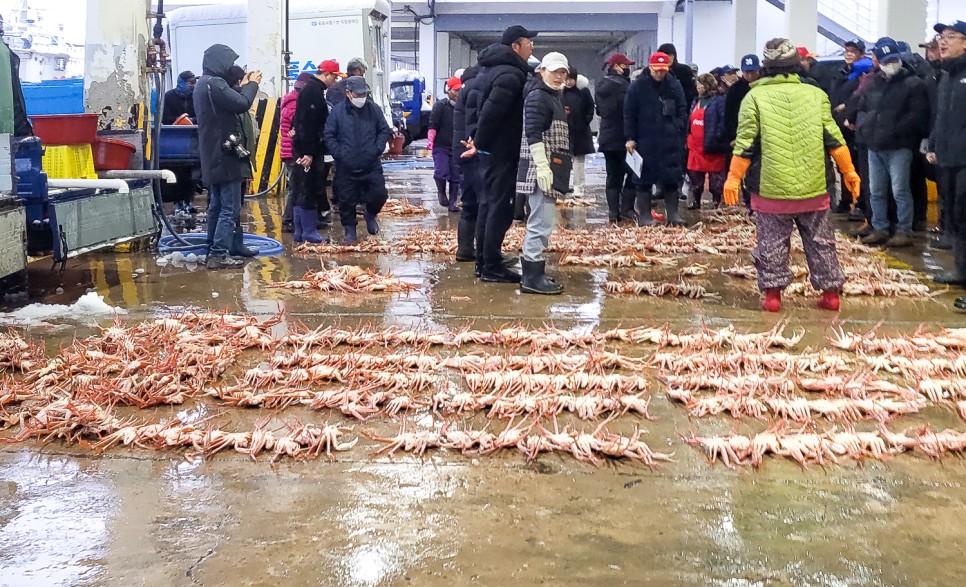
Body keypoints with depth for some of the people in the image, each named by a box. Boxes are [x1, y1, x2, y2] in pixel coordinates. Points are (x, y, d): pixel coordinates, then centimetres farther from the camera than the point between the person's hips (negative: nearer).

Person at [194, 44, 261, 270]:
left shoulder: (204, 84, 16)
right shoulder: (215, 84, -17)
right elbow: (242, 104, -20)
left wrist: (243, 86, 12)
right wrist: (252, 84, -5)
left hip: (213, 156, 11)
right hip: (225, 155, -11)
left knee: (217, 205, 16)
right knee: (230, 208, -8)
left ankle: (213, 251, 22)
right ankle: (219, 255, -9)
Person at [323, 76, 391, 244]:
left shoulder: (373, 109, 4)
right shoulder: (337, 112, -2)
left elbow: (384, 131, 8)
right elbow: (329, 136, -1)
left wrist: (377, 149, -5)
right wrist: (339, 154, -11)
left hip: (372, 166, 1)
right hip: (346, 168, -1)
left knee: (379, 194, -3)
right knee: (347, 200, 4)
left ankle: (370, 214, 28)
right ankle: (349, 231, 19)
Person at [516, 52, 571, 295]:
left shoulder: (553, 97, 20)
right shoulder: (537, 96, -11)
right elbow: (533, 134, -19)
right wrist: (542, 166, -26)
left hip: (550, 170, 11)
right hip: (540, 171, -11)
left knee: (541, 222, 15)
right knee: (542, 223, -11)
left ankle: (533, 271, 22)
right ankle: (532, 277, -8)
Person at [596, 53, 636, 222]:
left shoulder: (601, 85, 10)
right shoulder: (623, 85, -14)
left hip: (607, 137, 8)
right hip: (623, 137, -7)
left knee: (613, 175, 10)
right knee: (632, 172, 1)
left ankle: (613, 211, 8)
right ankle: (626, 209, -3)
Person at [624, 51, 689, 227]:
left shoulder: (674, 85, 6)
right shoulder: (638, 87, -1)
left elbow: (682, 111, 10)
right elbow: (629, 113, 0)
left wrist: (680, 133, 0)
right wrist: (630, 138, -4)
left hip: (670, 141, 2)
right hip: (645, 140, -2)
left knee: (672, 179, 5)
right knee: (645, 179, 3)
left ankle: (673, 214, 13)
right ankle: (644, 216, 9)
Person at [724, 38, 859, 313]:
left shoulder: (756, 96, -5)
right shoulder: (816, 95, 2)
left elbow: (745, 144, -8)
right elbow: (834, 139, 2)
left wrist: (734, 178, -2)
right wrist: (849, 171, 10)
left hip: (771, 188, -2)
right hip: (813, 187, 2)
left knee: (772, 243, 6)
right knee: (821, 241, 12)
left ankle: (772, 294, 7)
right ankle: (830, 292, 17)